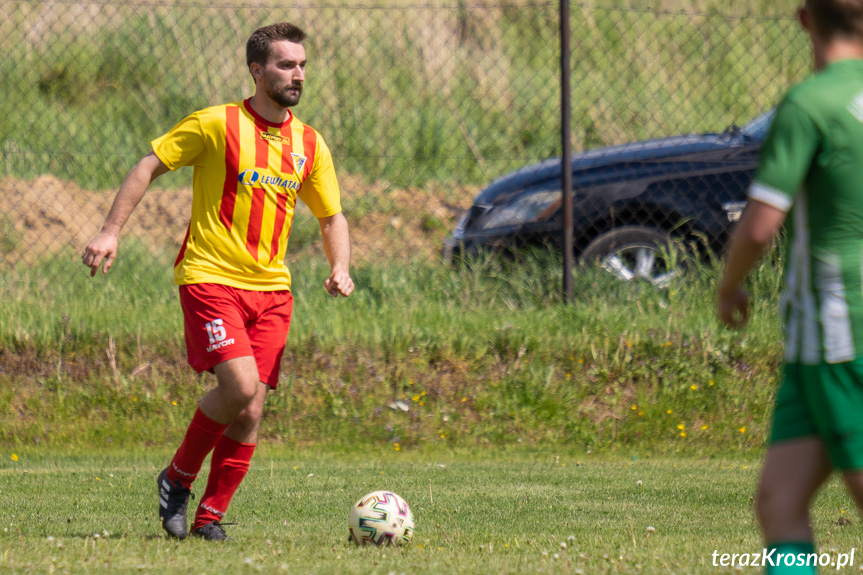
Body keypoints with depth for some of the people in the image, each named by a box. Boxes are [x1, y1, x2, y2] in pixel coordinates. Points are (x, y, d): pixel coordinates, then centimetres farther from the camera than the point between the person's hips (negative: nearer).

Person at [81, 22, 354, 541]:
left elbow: (332, 217, 18)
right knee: (240, 385, -21)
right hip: (211, 278, -5)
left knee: (251, 410, -3)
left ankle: (211, 516, 10)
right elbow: (149, 166, -1)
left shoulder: (309, 144, 9)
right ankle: (178, 478, 3)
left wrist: (341, 269, -2)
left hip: (271, 288, 5)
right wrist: (112, 231, -9)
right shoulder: (217, 124, -6)